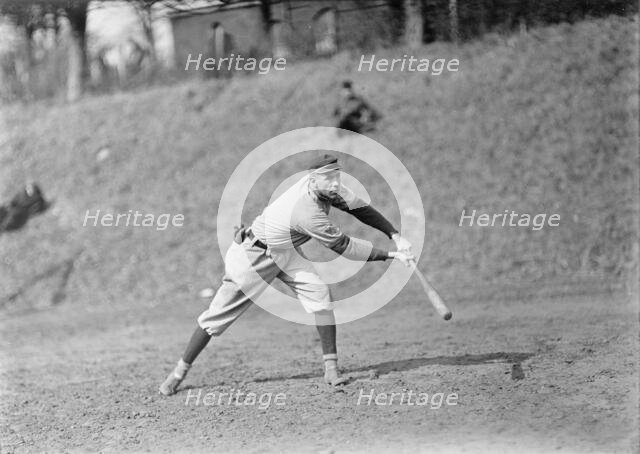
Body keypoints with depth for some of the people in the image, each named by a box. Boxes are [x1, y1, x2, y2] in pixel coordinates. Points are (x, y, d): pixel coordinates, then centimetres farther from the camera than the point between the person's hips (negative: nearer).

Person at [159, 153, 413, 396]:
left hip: (285, 252, 8)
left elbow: (360, 208, -8)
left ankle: (331, 368, -12)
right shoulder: (308, 213, -36)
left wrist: (395, 236, -17)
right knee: (219, 314, 0)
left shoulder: (326, 187, -14)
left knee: (318, 291, -13)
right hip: (253, 255, -8)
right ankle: (181, 370, 15)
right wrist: (390, 256, -24)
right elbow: (344, 247, -29)